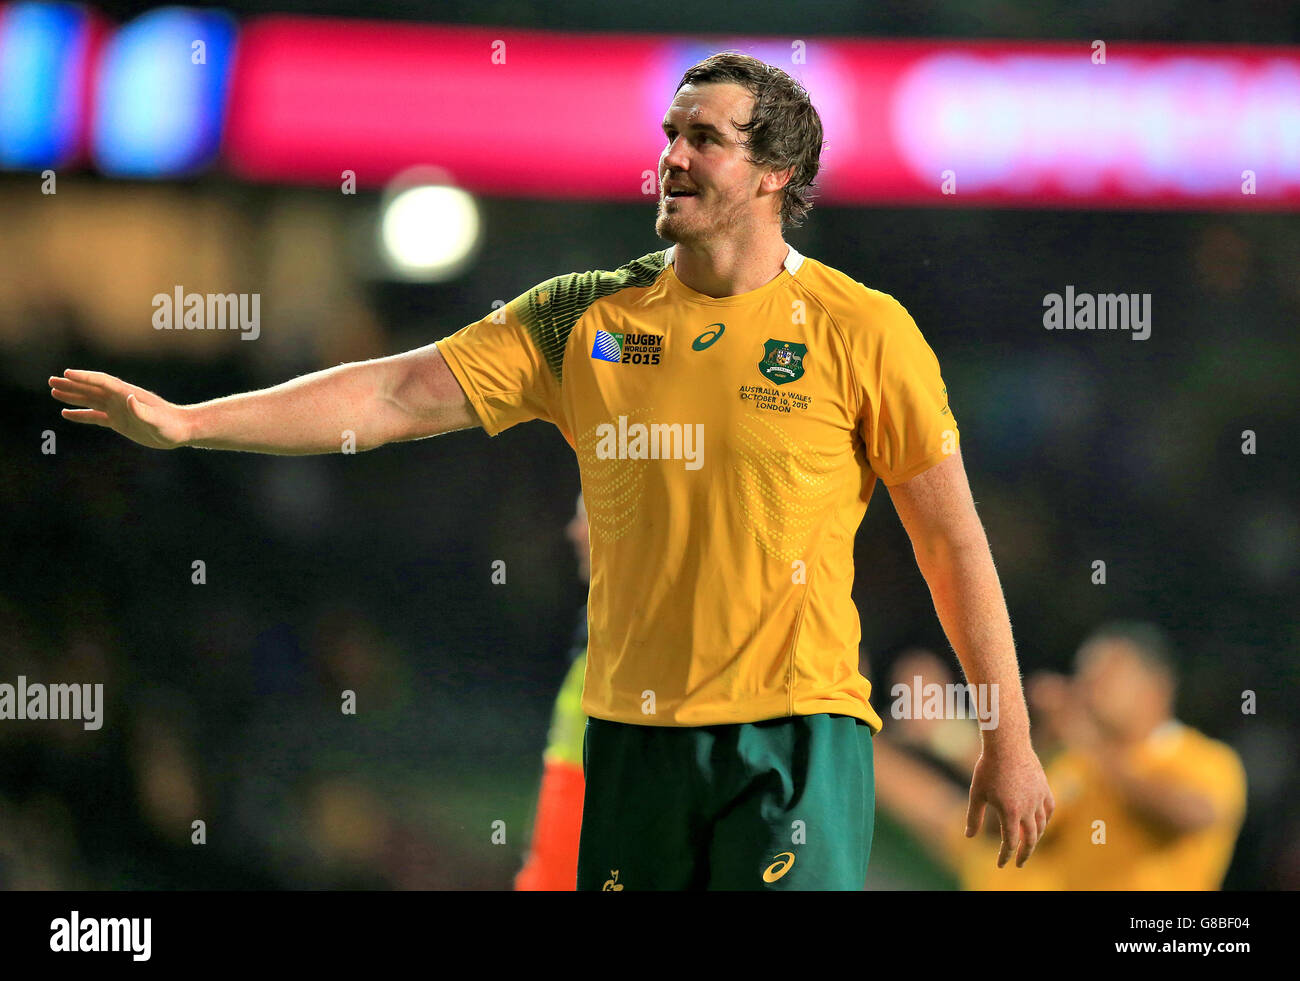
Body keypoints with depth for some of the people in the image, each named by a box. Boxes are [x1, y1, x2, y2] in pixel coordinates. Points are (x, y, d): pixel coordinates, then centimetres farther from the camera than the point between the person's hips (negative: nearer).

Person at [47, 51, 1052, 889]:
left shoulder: (861, 331, -2)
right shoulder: (588, 319, 7)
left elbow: (954, 541, 2)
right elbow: (401, 394, 3)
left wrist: (1010, 741, 1)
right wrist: (187, 422, -6)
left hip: (796, 735, -4)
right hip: (632, 731, 4)